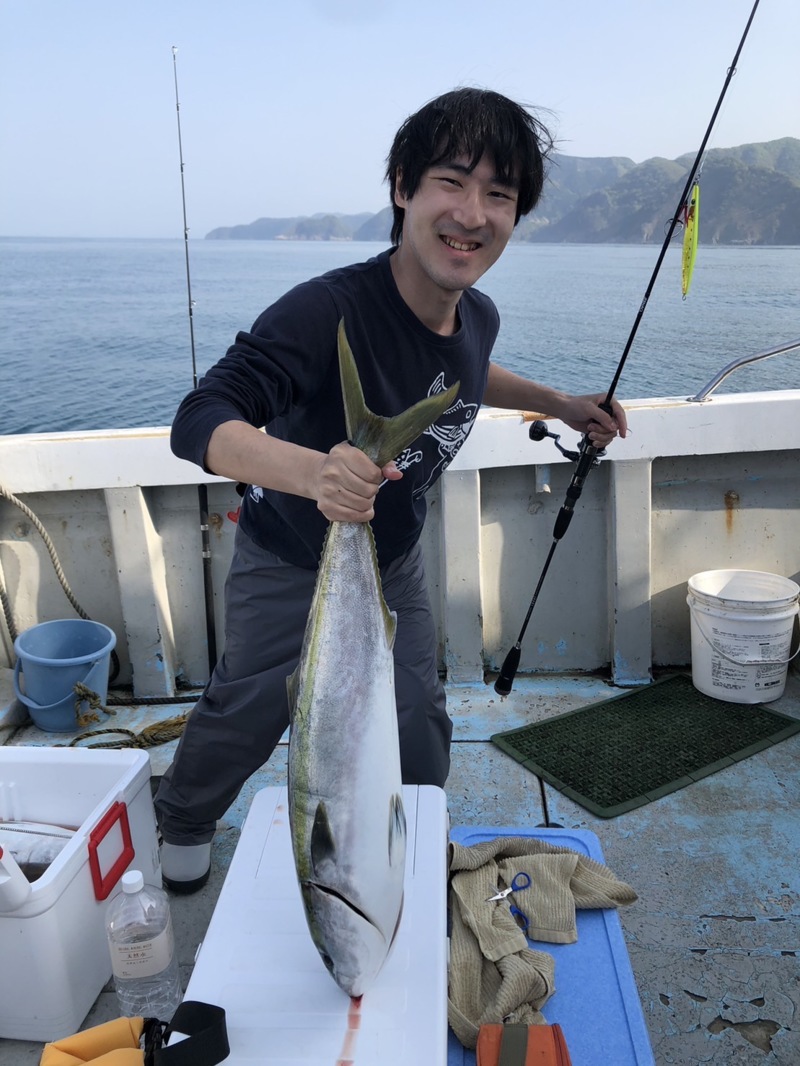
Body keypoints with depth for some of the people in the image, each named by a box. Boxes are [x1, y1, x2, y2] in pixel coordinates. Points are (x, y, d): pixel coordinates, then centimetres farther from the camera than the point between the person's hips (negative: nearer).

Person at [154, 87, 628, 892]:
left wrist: (557, 403, 4)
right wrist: (312, 471, -62)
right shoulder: (328, 311, -36)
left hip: (393, 562, 5)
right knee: (244, 718, 16)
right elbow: (198, 422, -43)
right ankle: (183, 822, 51)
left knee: (420, 728, 14)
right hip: (289, 566, -5)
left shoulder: (480, 316, -11)